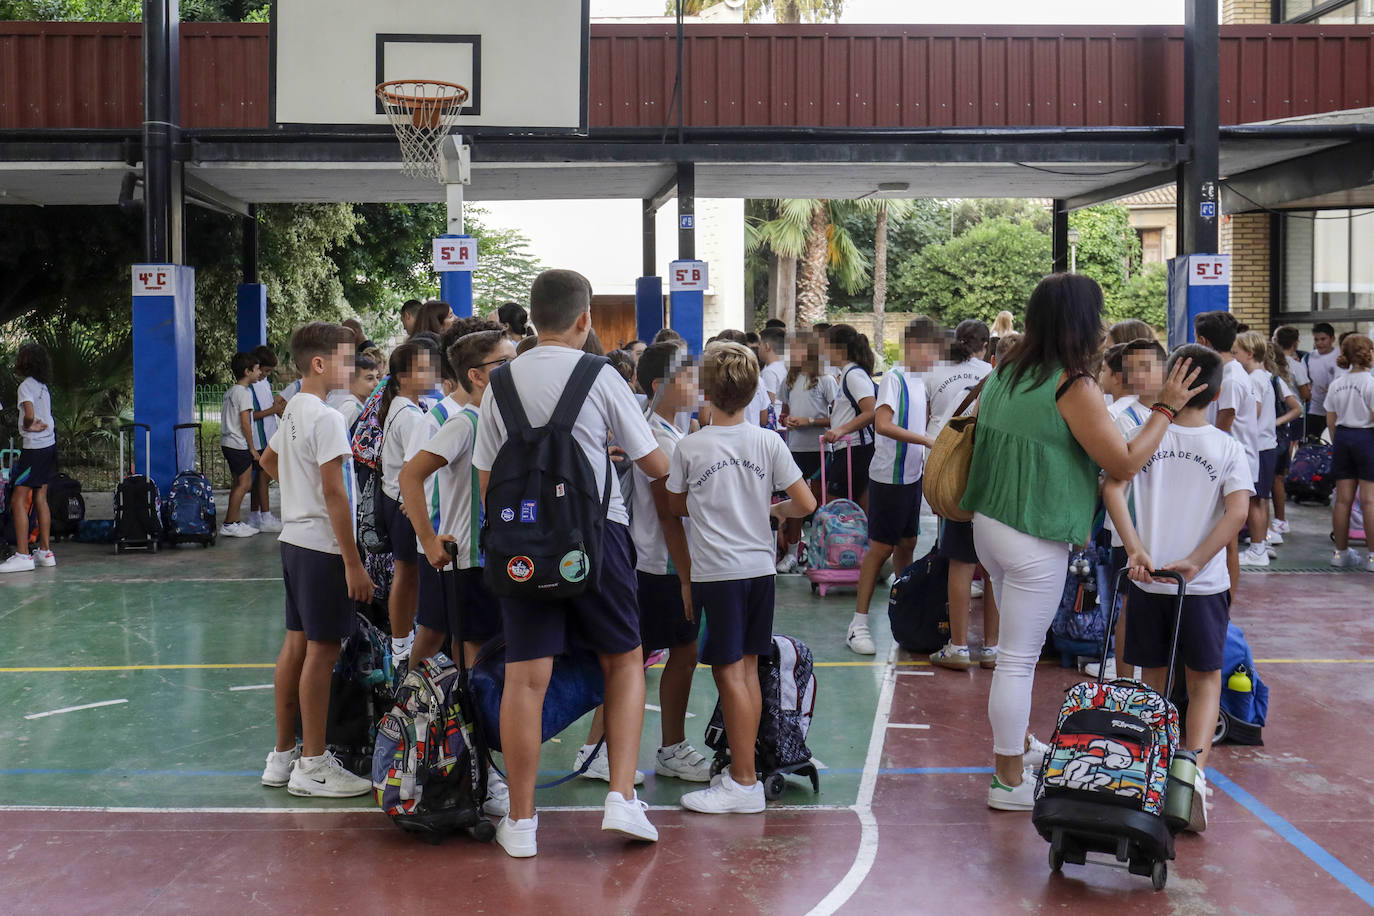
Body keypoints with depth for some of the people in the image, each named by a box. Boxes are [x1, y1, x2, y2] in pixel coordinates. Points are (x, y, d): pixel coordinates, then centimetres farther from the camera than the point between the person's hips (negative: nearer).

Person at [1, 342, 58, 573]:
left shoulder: (26, 385, -13)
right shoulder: (42, 386, 13)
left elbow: (30, 415, -26)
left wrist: (27, 426, -7)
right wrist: (37, 426, 1)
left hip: (34, 448, -9)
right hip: (49, 444, 9)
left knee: (19, 501, -6)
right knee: (40, 499, 12)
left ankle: (23, 556, -10)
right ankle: (45, 552, 14)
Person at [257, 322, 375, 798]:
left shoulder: (292, 411, 12)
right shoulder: (327, 418, -17)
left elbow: (268, 459, 29)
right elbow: (334, 493, -20)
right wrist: (353, 563, -19)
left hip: (294, 540, 10)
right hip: (322, 546, -9)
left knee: (296, 645, 13)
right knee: (322, 650, -4)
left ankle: (283, 755, 21)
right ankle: (312, 765, 2)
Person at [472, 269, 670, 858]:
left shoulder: (502, 381, 5)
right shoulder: (600, 378, -3)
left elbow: (486, 481, 8)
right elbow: (656, 466, 2)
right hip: (594, 532, -2)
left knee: (524, 677, 3)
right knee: (624, 659, 15)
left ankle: (520, 823, 9)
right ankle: (622, 798, 5)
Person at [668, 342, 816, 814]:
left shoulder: (689, 448, -7)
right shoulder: (768, 443, -2)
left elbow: (676, 504, 8)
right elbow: (806, 504, -2)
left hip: (716, 572, -4)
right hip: (760, 567, 4)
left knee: (729, 673, -2)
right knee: (748, 669, 13)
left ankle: (744, 783, -1)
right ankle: (742, 768, 22)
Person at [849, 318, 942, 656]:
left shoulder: (920, 380, 10)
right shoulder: (894, 378, -14)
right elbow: (883, 424, -25)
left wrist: (923, 457, 9)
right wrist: (925, 440, -27)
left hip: (912, 475, 8)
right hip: (889, 476, -8)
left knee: (907, 543, 13)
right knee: (881, 547, -5)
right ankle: (858, 624, -1)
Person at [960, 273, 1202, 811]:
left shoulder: (1006, 374, 6)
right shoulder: (1074, 388, -17)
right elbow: (1125, 465, -13)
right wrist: (1166, 408, -4)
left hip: (990, 525, 8)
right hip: (1036, 541, -8)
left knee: (1018, 650, 21)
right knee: (1018, 659, 0)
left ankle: (1012, 753, 32)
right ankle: (1010, 783, 10)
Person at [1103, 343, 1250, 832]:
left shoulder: (1147, 436, -1)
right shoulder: (1228, 448, -3)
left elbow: (1112, 487, -15)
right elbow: (1238, 512, -15)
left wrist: (1137, 550, -17)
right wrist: (1195, 562, -15)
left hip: (1147, 578, 1)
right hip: (1204, 584, -1)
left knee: (1154, 677, 16)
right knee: (1205, 680, 10)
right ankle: (1195, 771, -11)